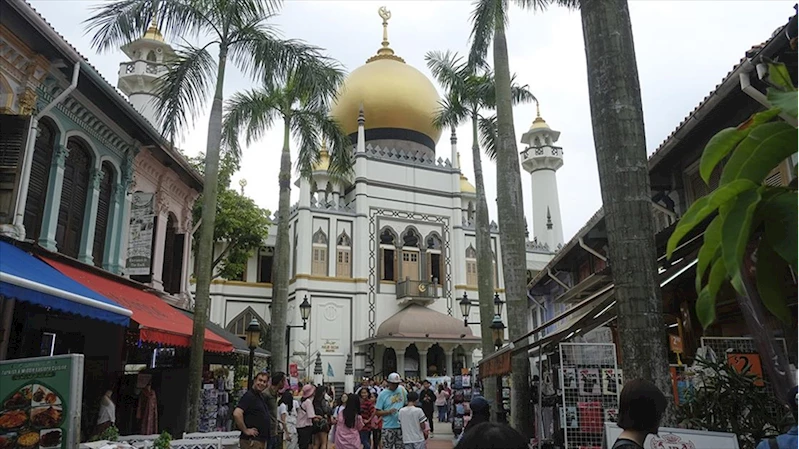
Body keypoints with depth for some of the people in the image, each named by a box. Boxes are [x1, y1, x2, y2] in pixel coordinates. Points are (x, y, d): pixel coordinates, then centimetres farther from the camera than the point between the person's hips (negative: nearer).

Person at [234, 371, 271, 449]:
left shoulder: (261, 396, 14)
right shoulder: (249, 396, -14)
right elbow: (237, 414, -28)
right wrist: (245, 430, -20)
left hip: (262, 440, 9)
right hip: (251, 440, -9)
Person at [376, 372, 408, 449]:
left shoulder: (401, 389, 3)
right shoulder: (382, 394, -7)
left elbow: (407, 403, 14)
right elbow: (378, 412, -5)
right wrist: (389, 412, -20)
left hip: (401, 426, 3)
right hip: (388, 427, -3)